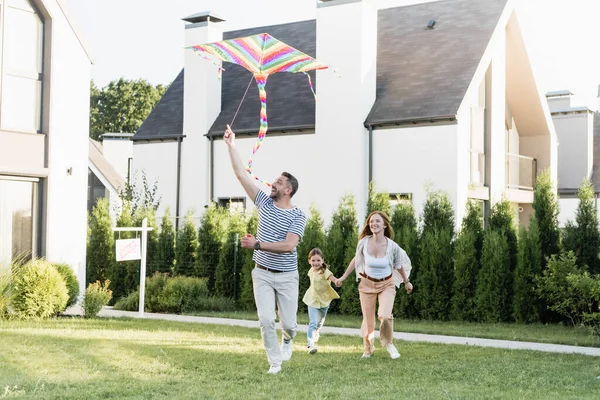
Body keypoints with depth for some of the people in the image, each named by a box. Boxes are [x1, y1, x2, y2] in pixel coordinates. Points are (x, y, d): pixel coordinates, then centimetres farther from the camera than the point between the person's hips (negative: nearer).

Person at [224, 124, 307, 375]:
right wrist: (231, 145, -5)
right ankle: (275, 362, 7)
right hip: (262, 274, 2)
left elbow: (288, 245, -23)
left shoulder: (298, 216, -10)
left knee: (288, 323, 4)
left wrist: (257, 245, -25)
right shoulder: (265, 203, 0)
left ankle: (287, 339, 40)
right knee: (266, 320, -9)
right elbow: (241, 174, -1)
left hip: (287, 276, -2)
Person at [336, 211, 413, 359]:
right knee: (368, 320, 6)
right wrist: (343, 277, 10)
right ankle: (368, 349, 32)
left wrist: (406, 282, 14)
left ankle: (388, 343, 6)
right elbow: (356, 260, 5)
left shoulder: (392, 246, -19)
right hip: (367, 283, 2)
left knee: (385, 315, -23)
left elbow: (399, 265, 1)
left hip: (386, 284, -2)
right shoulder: (364, 242, -15)